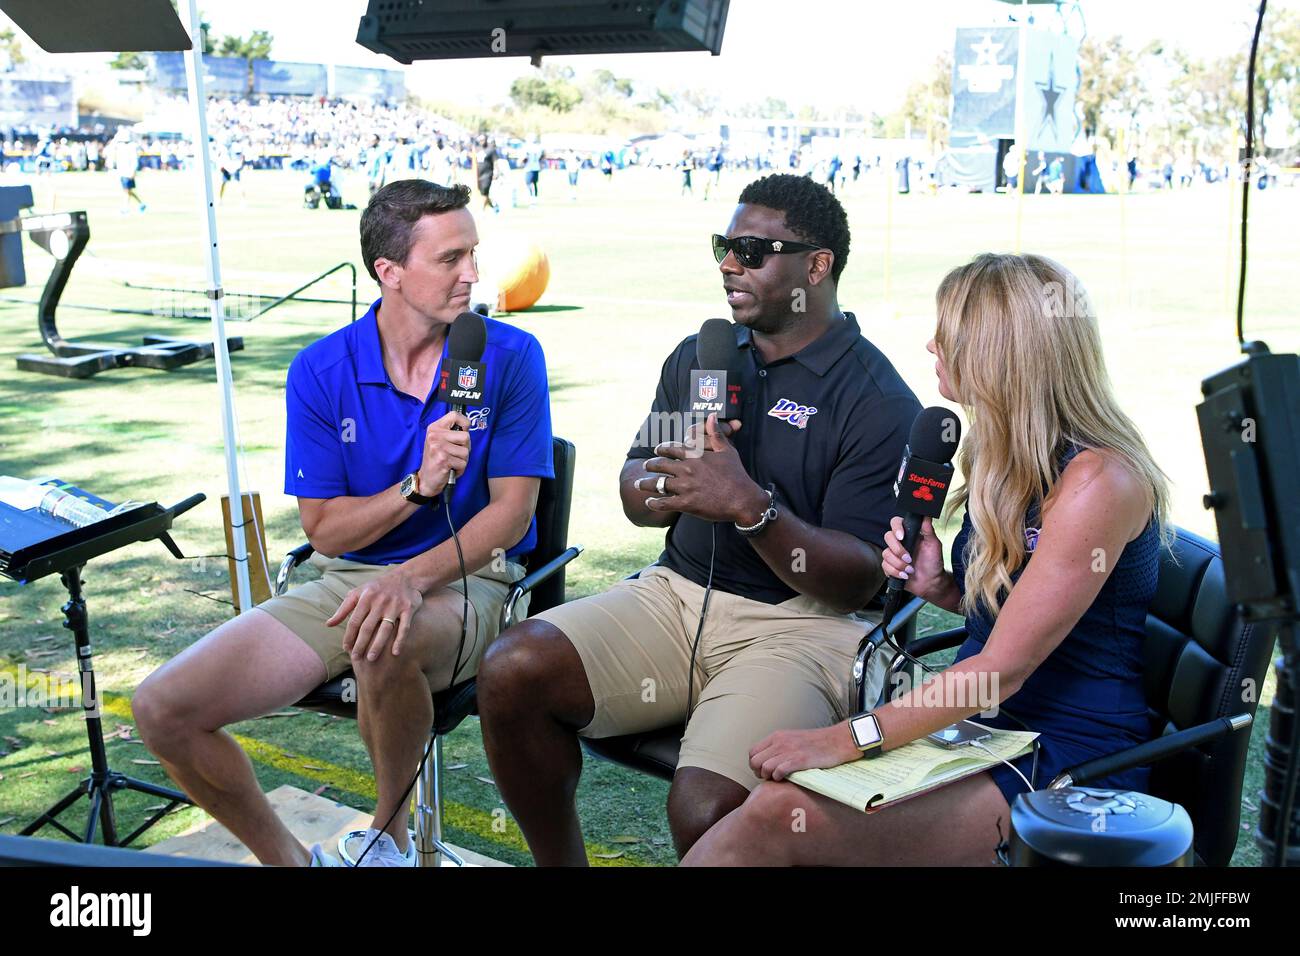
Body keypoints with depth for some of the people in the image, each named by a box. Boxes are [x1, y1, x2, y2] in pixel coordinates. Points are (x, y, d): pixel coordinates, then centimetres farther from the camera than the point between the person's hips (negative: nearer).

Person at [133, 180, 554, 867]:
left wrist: (411, 578, -26)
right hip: (346, 578, 3)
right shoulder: (321, 371, -2)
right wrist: (418, 486, -20)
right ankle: (287, 857, 12)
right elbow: (324, 529, -1)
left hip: (464, 579, -3)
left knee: (383, 640, -40)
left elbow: (510, 514, -8)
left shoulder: (509, 356, -6)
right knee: (162, 710, -12)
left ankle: (390, 834, -9)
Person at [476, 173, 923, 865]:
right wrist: (674, 484, -7)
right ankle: (558, 862, 4)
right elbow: (634, 494, 18)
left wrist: (751, 505, -26)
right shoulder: (697, 356, 13)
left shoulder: (880, 402, -7)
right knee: (511, 672, -17)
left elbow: (858, 580, -12)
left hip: (803, 624, -6)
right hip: (678, 593, 6)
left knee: (704, 811, -31)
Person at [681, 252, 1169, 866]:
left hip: (1066, 764, -7)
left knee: (780, 815, -26)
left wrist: (846, 740, -25)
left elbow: (1003, 668, -21)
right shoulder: (1008, 456, 8)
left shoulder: (1097, 480, -19)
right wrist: (937, 588, -1)